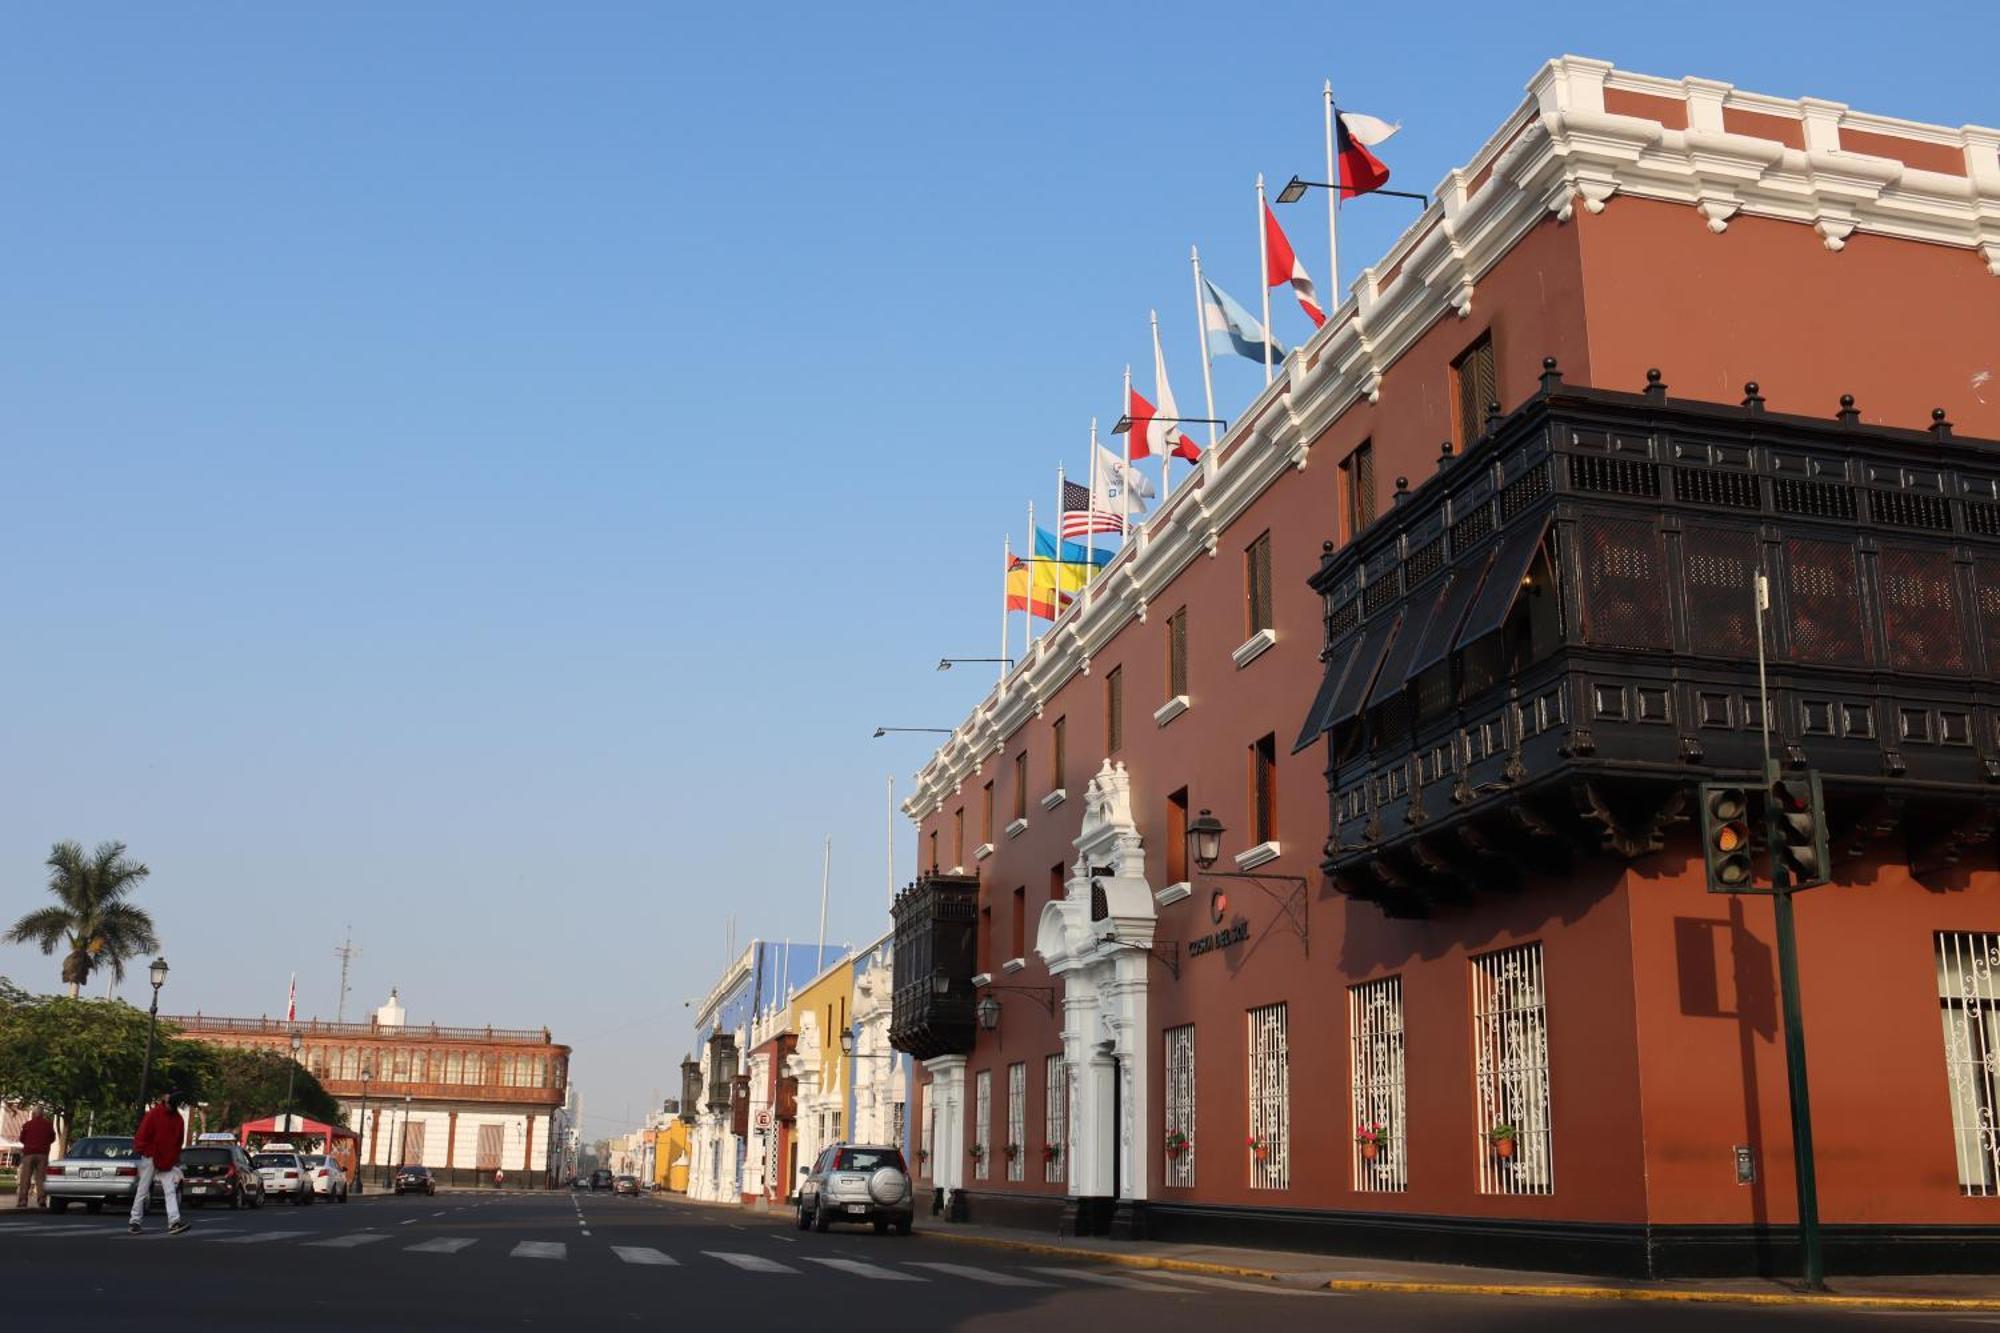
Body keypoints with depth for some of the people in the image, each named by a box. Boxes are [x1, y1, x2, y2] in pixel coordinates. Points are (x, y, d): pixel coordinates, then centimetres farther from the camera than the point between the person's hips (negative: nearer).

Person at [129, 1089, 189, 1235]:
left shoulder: (179, 1120, 8)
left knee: (171, 1190, -8)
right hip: (150, 1158, -4)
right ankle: (134, 1222, 15)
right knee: (142, 1191, 5)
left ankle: (174, 1221, -16)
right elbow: (142, 1135, -10)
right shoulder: (154, 1114, -9)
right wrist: (142, 1151, -12)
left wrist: (175, 1160, 9)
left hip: (167, 1162, 4)